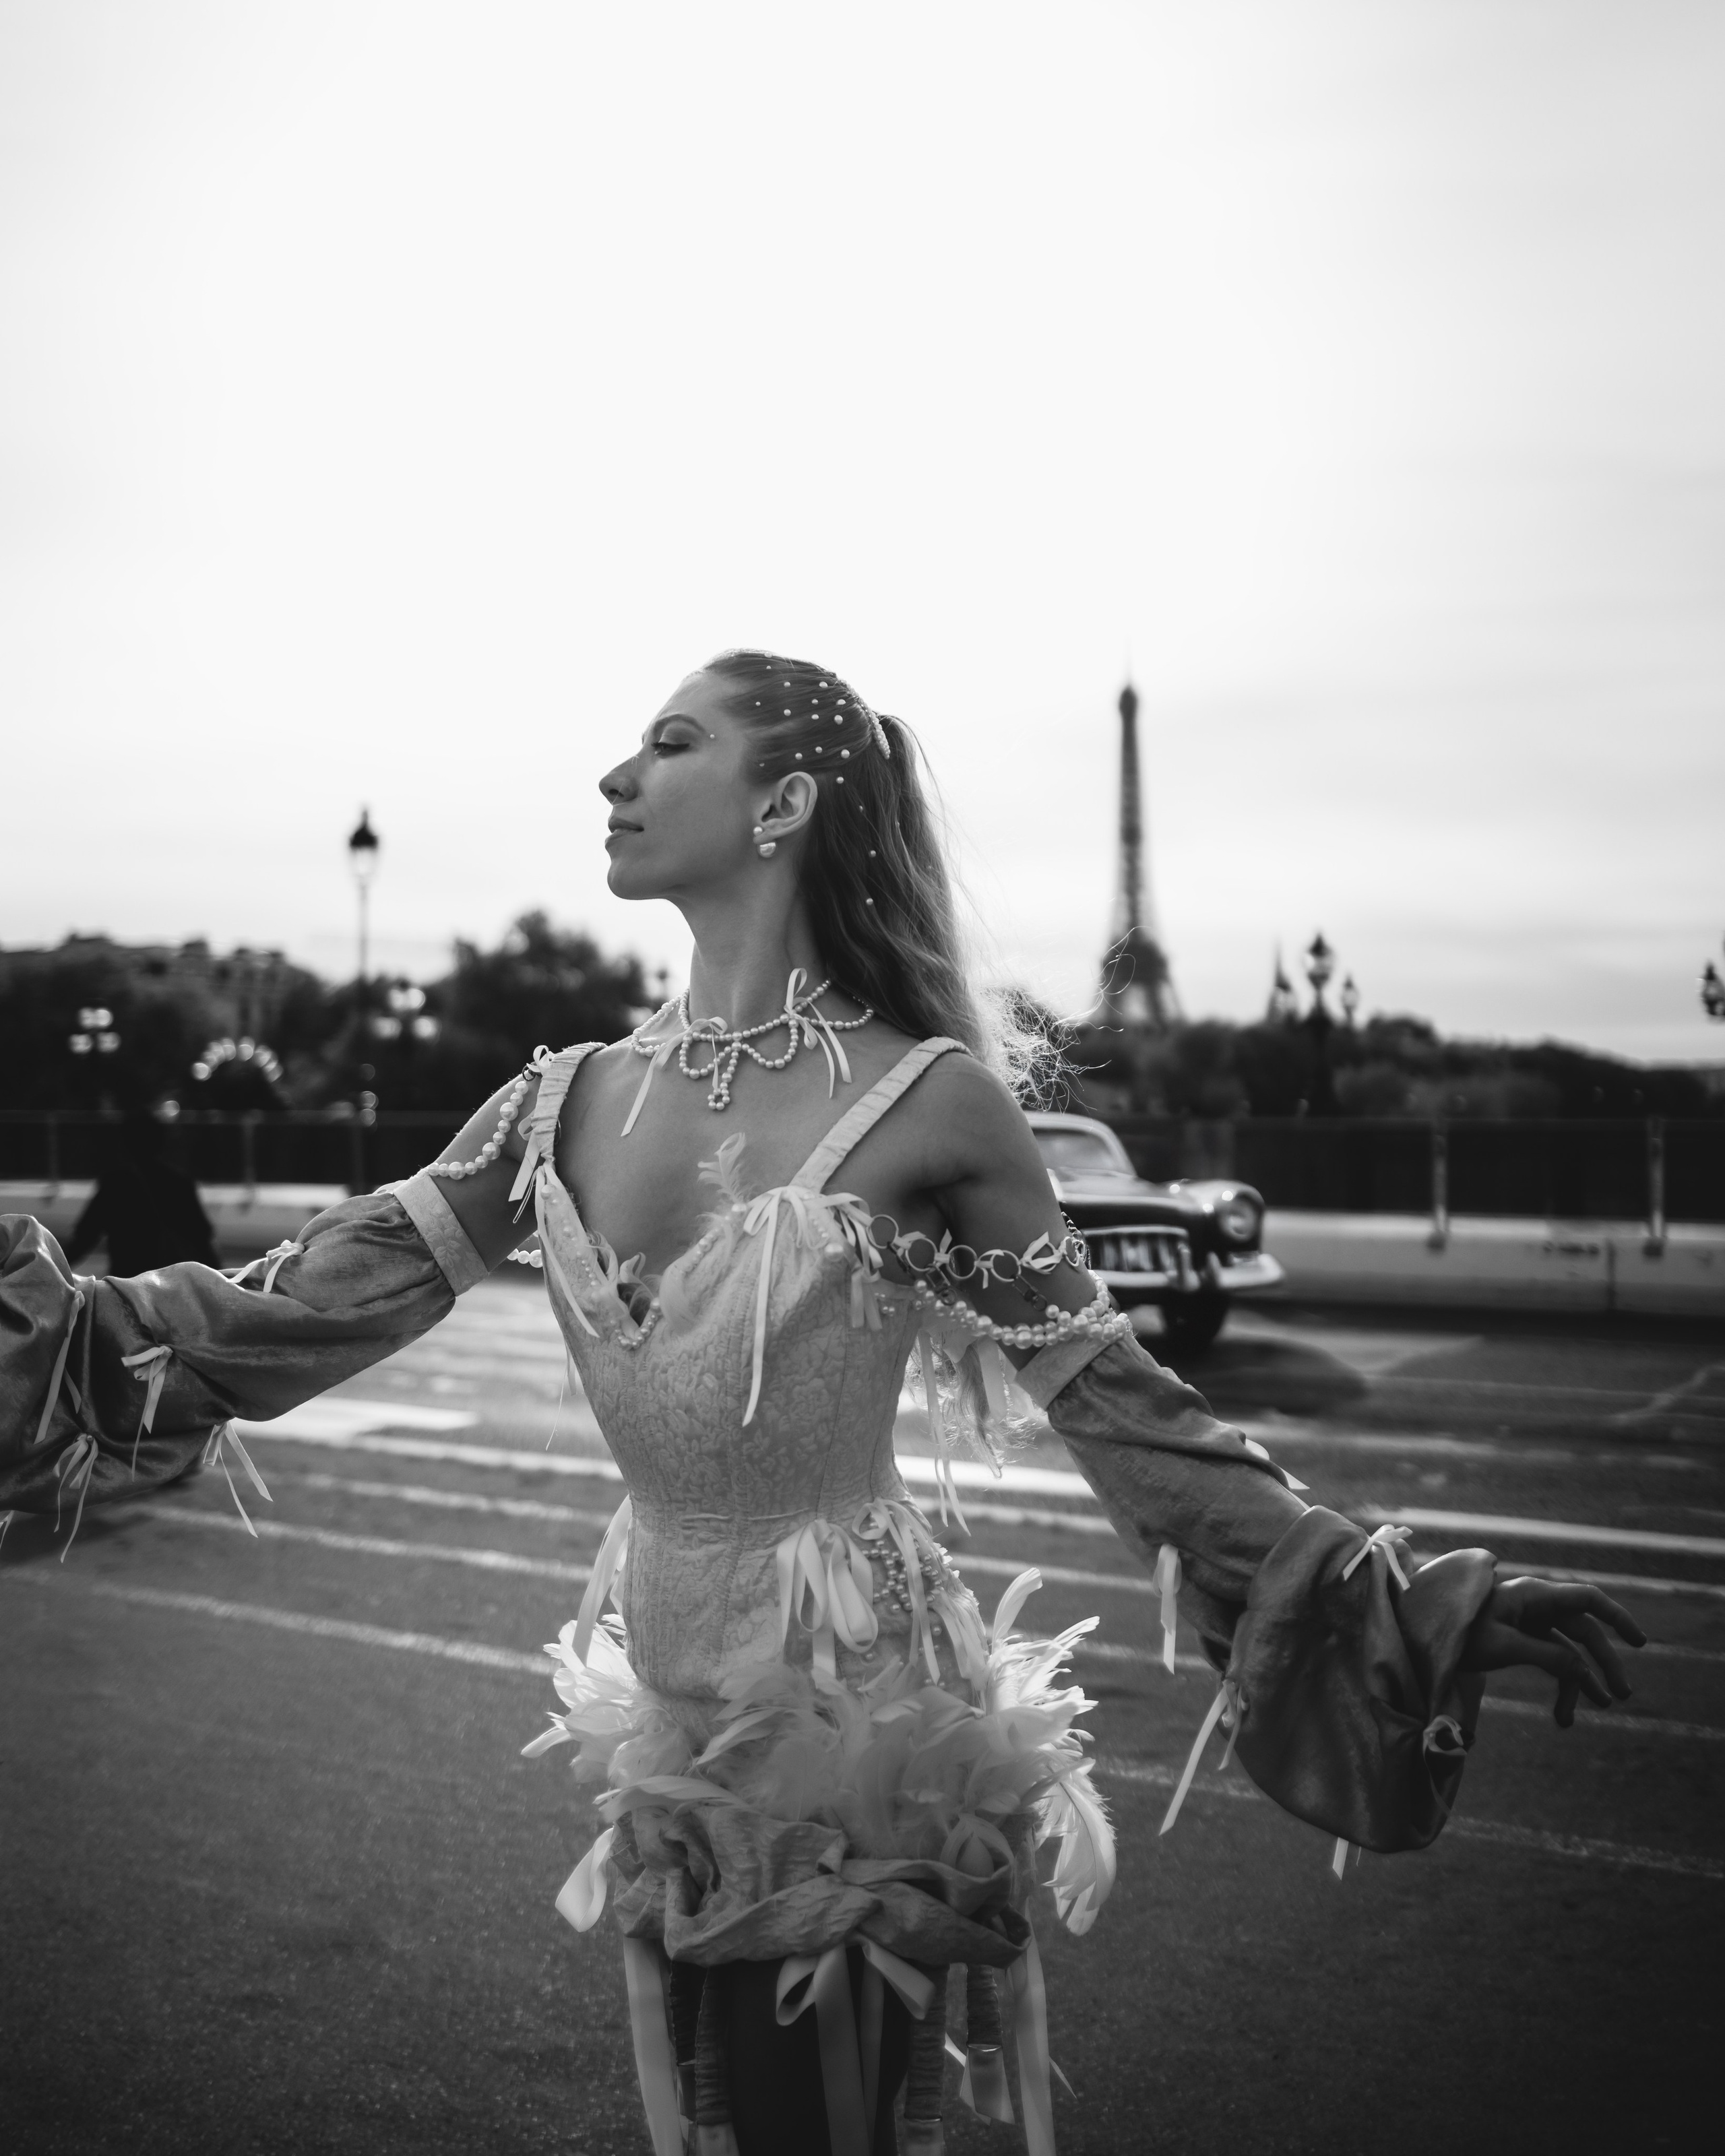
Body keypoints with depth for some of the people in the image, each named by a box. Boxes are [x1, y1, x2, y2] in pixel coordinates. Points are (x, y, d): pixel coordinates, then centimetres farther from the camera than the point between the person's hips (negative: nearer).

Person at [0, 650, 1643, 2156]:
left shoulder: (929, 1104, -16)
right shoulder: (572, 1102, -2)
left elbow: (1116, 1409, -11)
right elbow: (309, 1308, 2)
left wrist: (1429, 1609, -13)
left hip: (858, 1720, -5)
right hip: (672, 1729, 5)